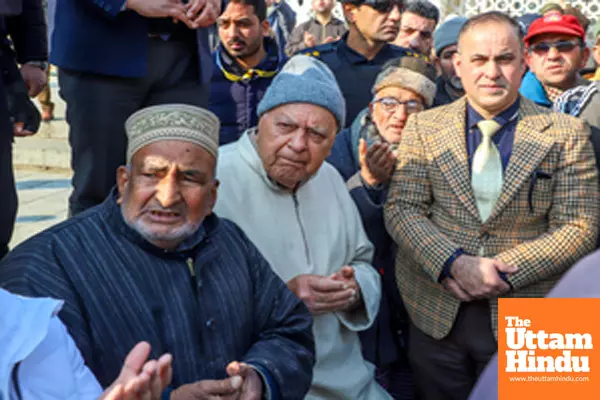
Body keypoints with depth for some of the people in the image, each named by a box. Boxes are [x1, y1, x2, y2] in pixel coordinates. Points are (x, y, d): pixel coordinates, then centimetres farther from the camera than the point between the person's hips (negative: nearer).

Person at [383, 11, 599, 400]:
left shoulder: (566, 133, -2)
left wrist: (505, 271, -16)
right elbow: (402, 209, -3)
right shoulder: (423, 126, 2)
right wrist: (455, 264, -19)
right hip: (436, 314, 1)